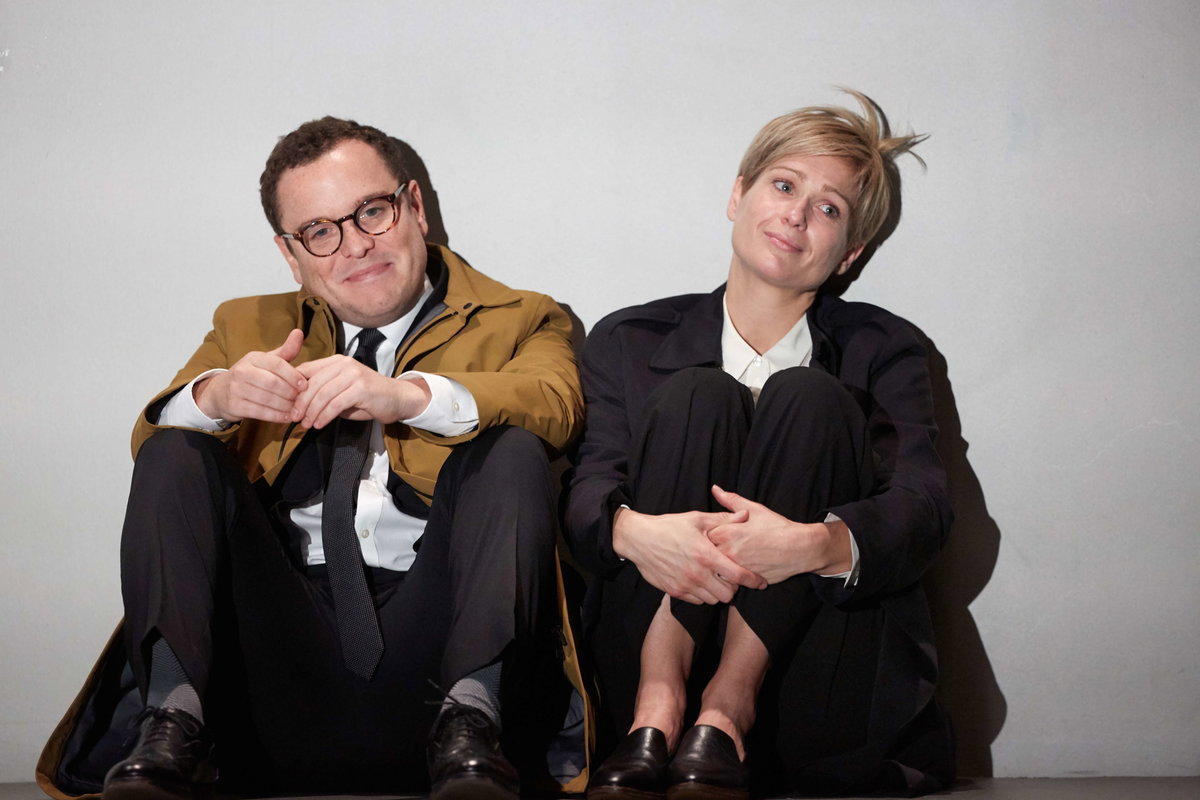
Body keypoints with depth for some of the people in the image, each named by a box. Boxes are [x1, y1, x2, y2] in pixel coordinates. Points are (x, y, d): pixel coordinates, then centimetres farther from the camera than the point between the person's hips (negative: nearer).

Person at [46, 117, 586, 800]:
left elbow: (557, 404, -8)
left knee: (515, 448, -20)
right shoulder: (251, 326, 26)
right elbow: (149, 438, 11)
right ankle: (174, 726, -27)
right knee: (175, 455, -10)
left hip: (432, 632, -2)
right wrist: (215, 395, -14)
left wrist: (409, 395, -26)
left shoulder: (520, 320, 16)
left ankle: (468, 722, -35)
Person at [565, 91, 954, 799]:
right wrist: (631, 530, -26)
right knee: (697, 394, -16)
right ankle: (657, 715, -31)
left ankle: (726, 714, -28)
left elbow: (923, 505, -3)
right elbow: (588, 487, 1)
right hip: (652, 663, 0)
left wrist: (814, 544, -27)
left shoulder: (883, 352, 15)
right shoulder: (631, 341, 17)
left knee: (807, 397, -16)